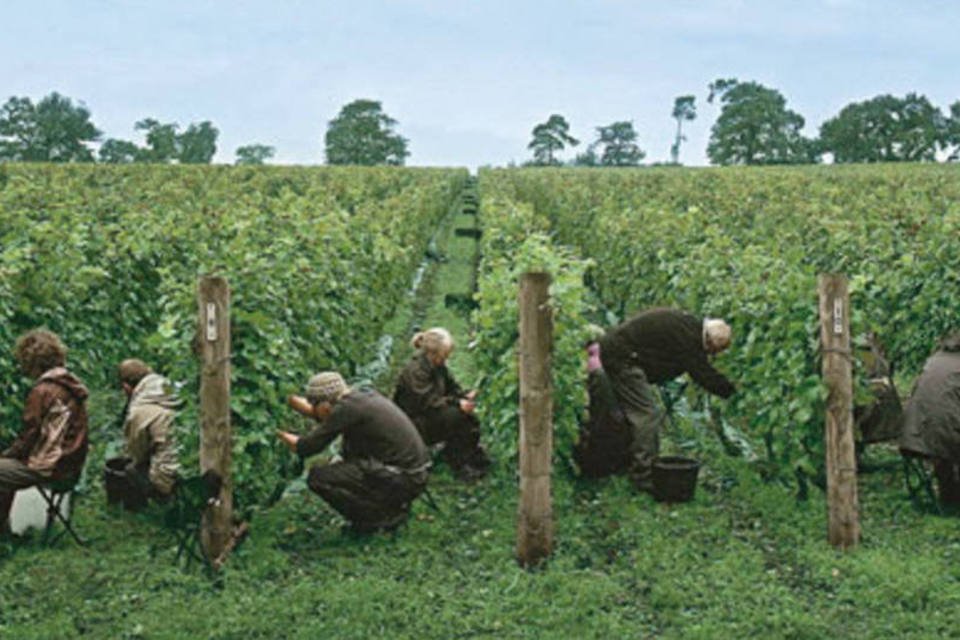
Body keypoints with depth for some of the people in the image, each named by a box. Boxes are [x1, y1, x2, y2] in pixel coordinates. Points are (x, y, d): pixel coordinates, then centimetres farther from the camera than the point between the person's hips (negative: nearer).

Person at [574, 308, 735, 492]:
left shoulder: (689, 324, 10)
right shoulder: (686, 334, -21)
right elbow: (702, 373, -18)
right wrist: (731, 390, -11)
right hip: (621, 358, -11)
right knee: (646, 415, -9)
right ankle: (644, 477, -6)